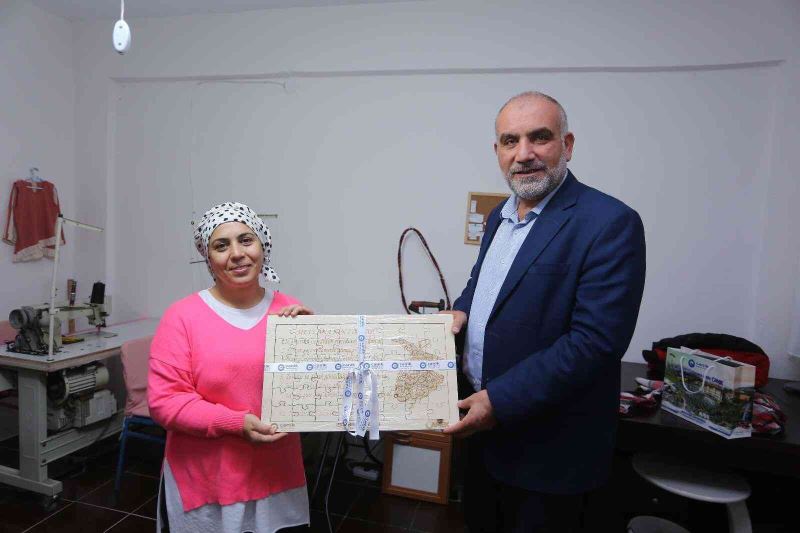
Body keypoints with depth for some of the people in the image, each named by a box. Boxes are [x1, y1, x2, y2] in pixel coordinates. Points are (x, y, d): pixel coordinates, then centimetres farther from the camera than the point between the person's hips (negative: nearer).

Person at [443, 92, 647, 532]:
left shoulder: (610, 224, -20)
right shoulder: (501, 215, 6)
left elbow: (596, 341, -25)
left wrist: (500, 400, -23)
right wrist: (462, 308, -3)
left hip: (547, 446, -7)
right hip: (482, 421, 8)